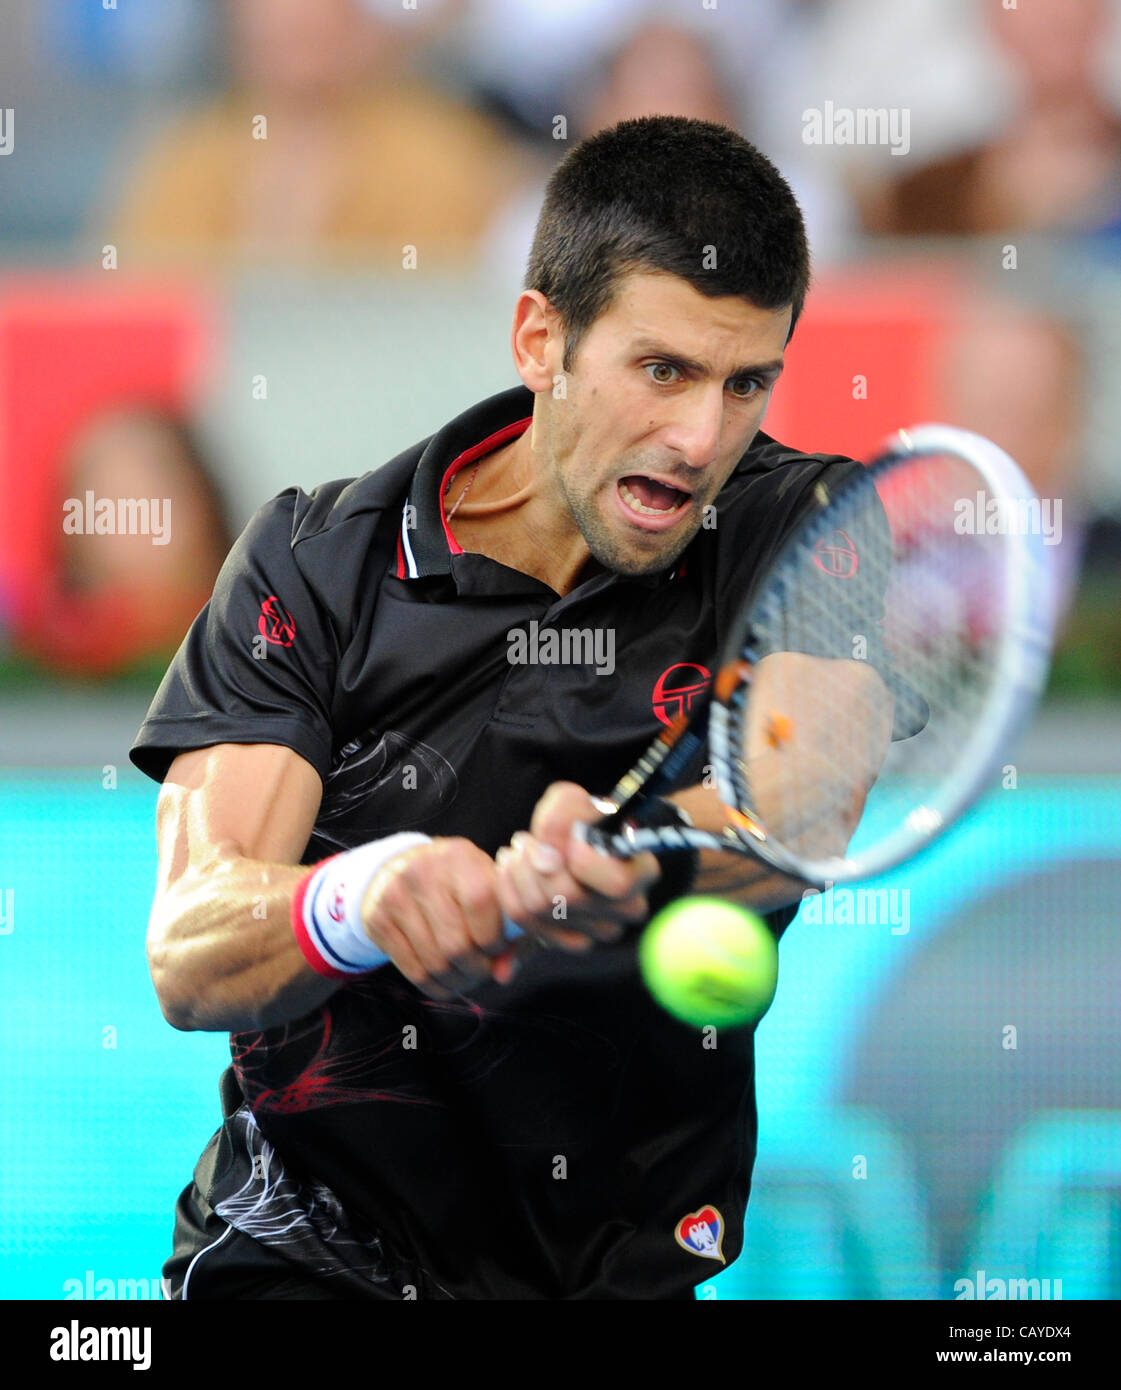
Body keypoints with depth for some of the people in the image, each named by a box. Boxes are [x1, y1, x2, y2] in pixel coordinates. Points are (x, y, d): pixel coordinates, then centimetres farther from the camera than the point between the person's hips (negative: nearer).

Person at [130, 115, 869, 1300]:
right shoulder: (316, 562, 0)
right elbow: (186, 959, -12)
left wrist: (649, 854, -46)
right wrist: (354, 903, -35)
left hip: (650, 1269, 2)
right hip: (313, 1257, -2)